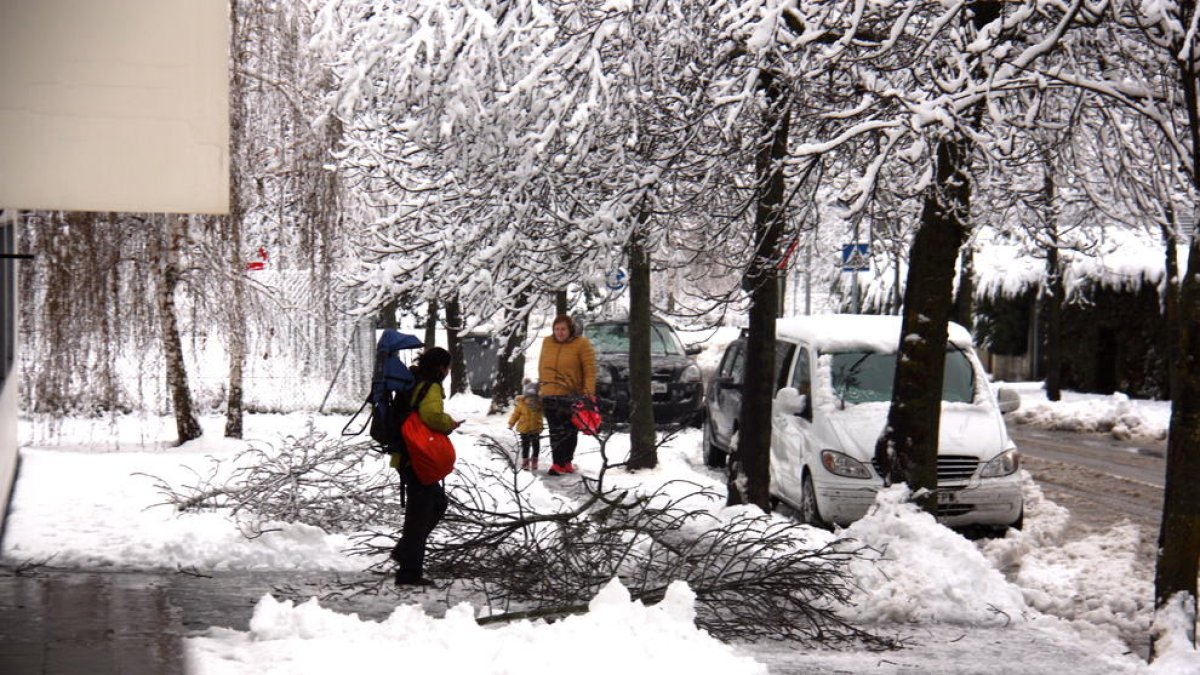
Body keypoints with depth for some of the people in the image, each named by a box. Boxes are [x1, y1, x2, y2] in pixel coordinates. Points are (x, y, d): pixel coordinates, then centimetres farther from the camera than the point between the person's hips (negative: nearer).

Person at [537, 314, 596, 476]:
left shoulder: (581, 344, -7)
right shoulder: (547, 343, 7)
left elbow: (590, 370, -9)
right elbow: (542, 367, 17)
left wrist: (589, 391, -17)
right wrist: (542, 386, 15)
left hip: (571, 396, -3)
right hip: (549, 396, 3)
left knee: (569, 431, 5)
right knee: (556, 431, 2)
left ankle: (565, 462, 14)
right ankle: (559, 463, 4)